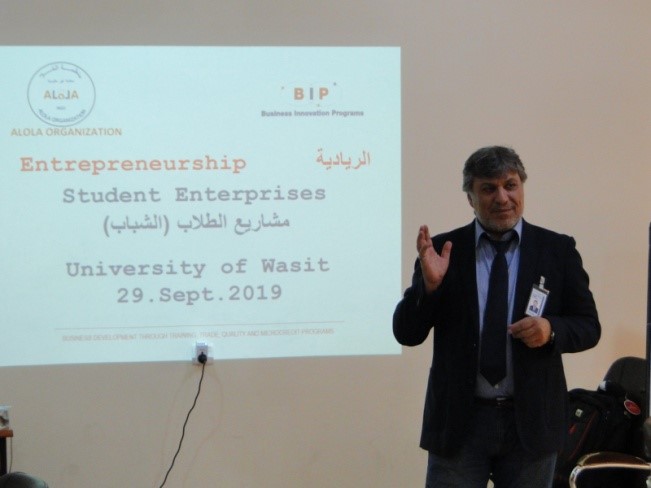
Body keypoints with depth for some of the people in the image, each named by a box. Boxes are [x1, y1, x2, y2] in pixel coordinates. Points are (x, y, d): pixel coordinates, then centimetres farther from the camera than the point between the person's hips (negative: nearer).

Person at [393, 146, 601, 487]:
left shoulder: (558, 250, 2)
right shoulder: (443, 250, 0)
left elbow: (589, 327, 5)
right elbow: (406, 334, -1)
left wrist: (551, 329, -17)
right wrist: (428, 284, -19)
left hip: (531, 420, 1)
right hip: (458, 421, -1)